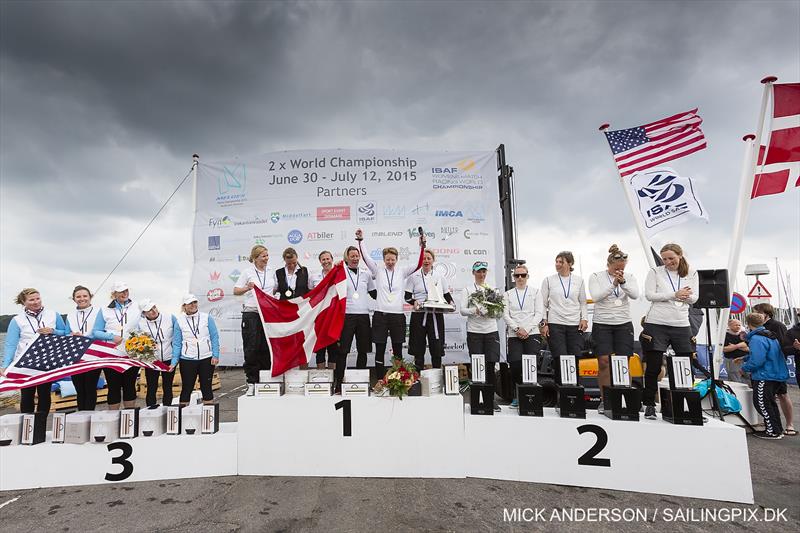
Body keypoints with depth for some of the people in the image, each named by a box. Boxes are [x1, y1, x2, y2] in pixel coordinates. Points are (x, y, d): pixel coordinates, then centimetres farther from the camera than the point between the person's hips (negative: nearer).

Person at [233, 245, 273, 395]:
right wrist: (247, 288, -19)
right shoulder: (248, 272, 0)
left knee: (266, 348, 5)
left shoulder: (270, 272, 12)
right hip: (251, 313, -4)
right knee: (251, 348, -3)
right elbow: (235, 291, -2)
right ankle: (251, 383, 4)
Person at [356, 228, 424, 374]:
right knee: (380, 350, 5)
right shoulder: (378, 271, 5)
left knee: (398, 351, 9)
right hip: (380, 314, -1)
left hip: (397, 315, 1)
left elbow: (418, 264, -4)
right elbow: (366, 258, -5)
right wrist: (360, 240, -15)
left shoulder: (402, 272, 7)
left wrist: (422, 246, -15)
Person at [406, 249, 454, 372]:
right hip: (419, 315, -1)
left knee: (437, 347, 0)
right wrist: (413, 302, -15)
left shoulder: (439, 277, 12)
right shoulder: (414, 276, 6)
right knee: (418, 348, 3)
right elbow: (407, 296, 4)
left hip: (436, 315, 1)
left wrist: (451, 303, -6)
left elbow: (447, 295, 14)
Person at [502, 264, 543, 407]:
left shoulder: (535, 292, 12)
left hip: (531, 334, -1)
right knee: (515, 365, -9)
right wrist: (517, 328, -10)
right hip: (513, 335, 1)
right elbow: (505, 315, 5)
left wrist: (527, 329, -8)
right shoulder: (508, 294, 14)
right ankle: (517, 396, 5)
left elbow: (539, 313, 4)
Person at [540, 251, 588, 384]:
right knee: (560, 360, -7)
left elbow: (583, 302, 15)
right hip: (555, 324, -2)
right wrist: (544, 323, -2)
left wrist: (584, 319, 1)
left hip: (575, 325, 2)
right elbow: (543, 303, 4)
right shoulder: (548, 280, 4)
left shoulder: (579, 280, 10)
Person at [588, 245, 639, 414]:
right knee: (604, 362, -5)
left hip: (624, 324, 2)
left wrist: (623, 282, -26)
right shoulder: (596, 277, 0)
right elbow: (596, 297, -14)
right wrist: (613, 284, -23)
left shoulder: (629, 277, 6)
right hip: (602, 324, -2)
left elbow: (635, 295, -10)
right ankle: (604, 400, 4)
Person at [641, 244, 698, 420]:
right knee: (653, 367, 0)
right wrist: (674, 295, -14)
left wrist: (686, 296, -18)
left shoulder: (691, 274, 11)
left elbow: (693, 298, 5)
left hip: (682, 325, 3)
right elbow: (649, 295, -6)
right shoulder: (655, 272, 3)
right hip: (656, 324, -2)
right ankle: (649, 405, 10)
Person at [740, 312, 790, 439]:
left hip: (765, 377, -10)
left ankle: (773, 432, 6)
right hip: (777, 375, 10)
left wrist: (744, 368, -10)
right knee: (770, 402, 20)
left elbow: (757, 361, -27)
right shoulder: (770, 335, 12)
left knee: (762, 404, 1)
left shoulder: (756, 338, -21)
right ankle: (777, 429, 29)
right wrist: (744, 359, 30)